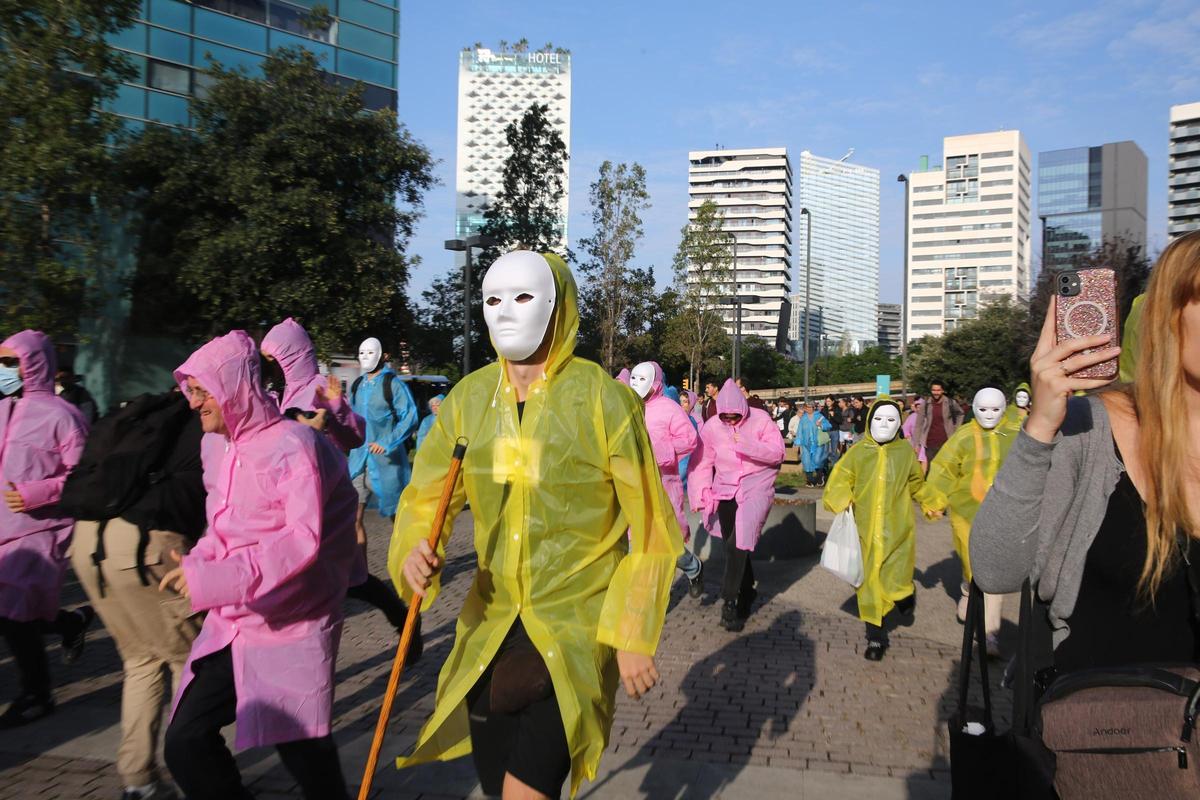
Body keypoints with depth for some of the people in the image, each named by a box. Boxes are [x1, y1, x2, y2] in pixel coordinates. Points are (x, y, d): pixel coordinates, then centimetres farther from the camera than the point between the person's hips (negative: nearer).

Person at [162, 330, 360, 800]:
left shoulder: (293, 444, -16)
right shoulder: (216, 448, 9)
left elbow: (304, 538, -25)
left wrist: (219, 579, -29)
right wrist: (195, 565, 0)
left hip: (290, 630, -7)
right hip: (230, 626, 7)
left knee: (303, 754, 3)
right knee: (186, 744, 5)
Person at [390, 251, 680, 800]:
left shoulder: (602, 398, -13)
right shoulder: (469, 398, -1)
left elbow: (650, 527, -8)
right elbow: (424, 499, 2)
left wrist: (635, 639, -8)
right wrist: (412, 554, -20)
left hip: (578, 625, -4)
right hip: (491, 625, 5)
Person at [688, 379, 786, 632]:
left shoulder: (760, 420, -8)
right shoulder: (712, 427, -3)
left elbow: (778, 452, -14)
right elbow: (701, 463, 0)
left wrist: (747, 444, -26)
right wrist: (701, 493, -11)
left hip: (756, 486, -4)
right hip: (726, 489, 4)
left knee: (739, 544, -20)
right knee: (734, 546, 11)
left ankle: (730, 600, -13)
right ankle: (746, 593, 31)